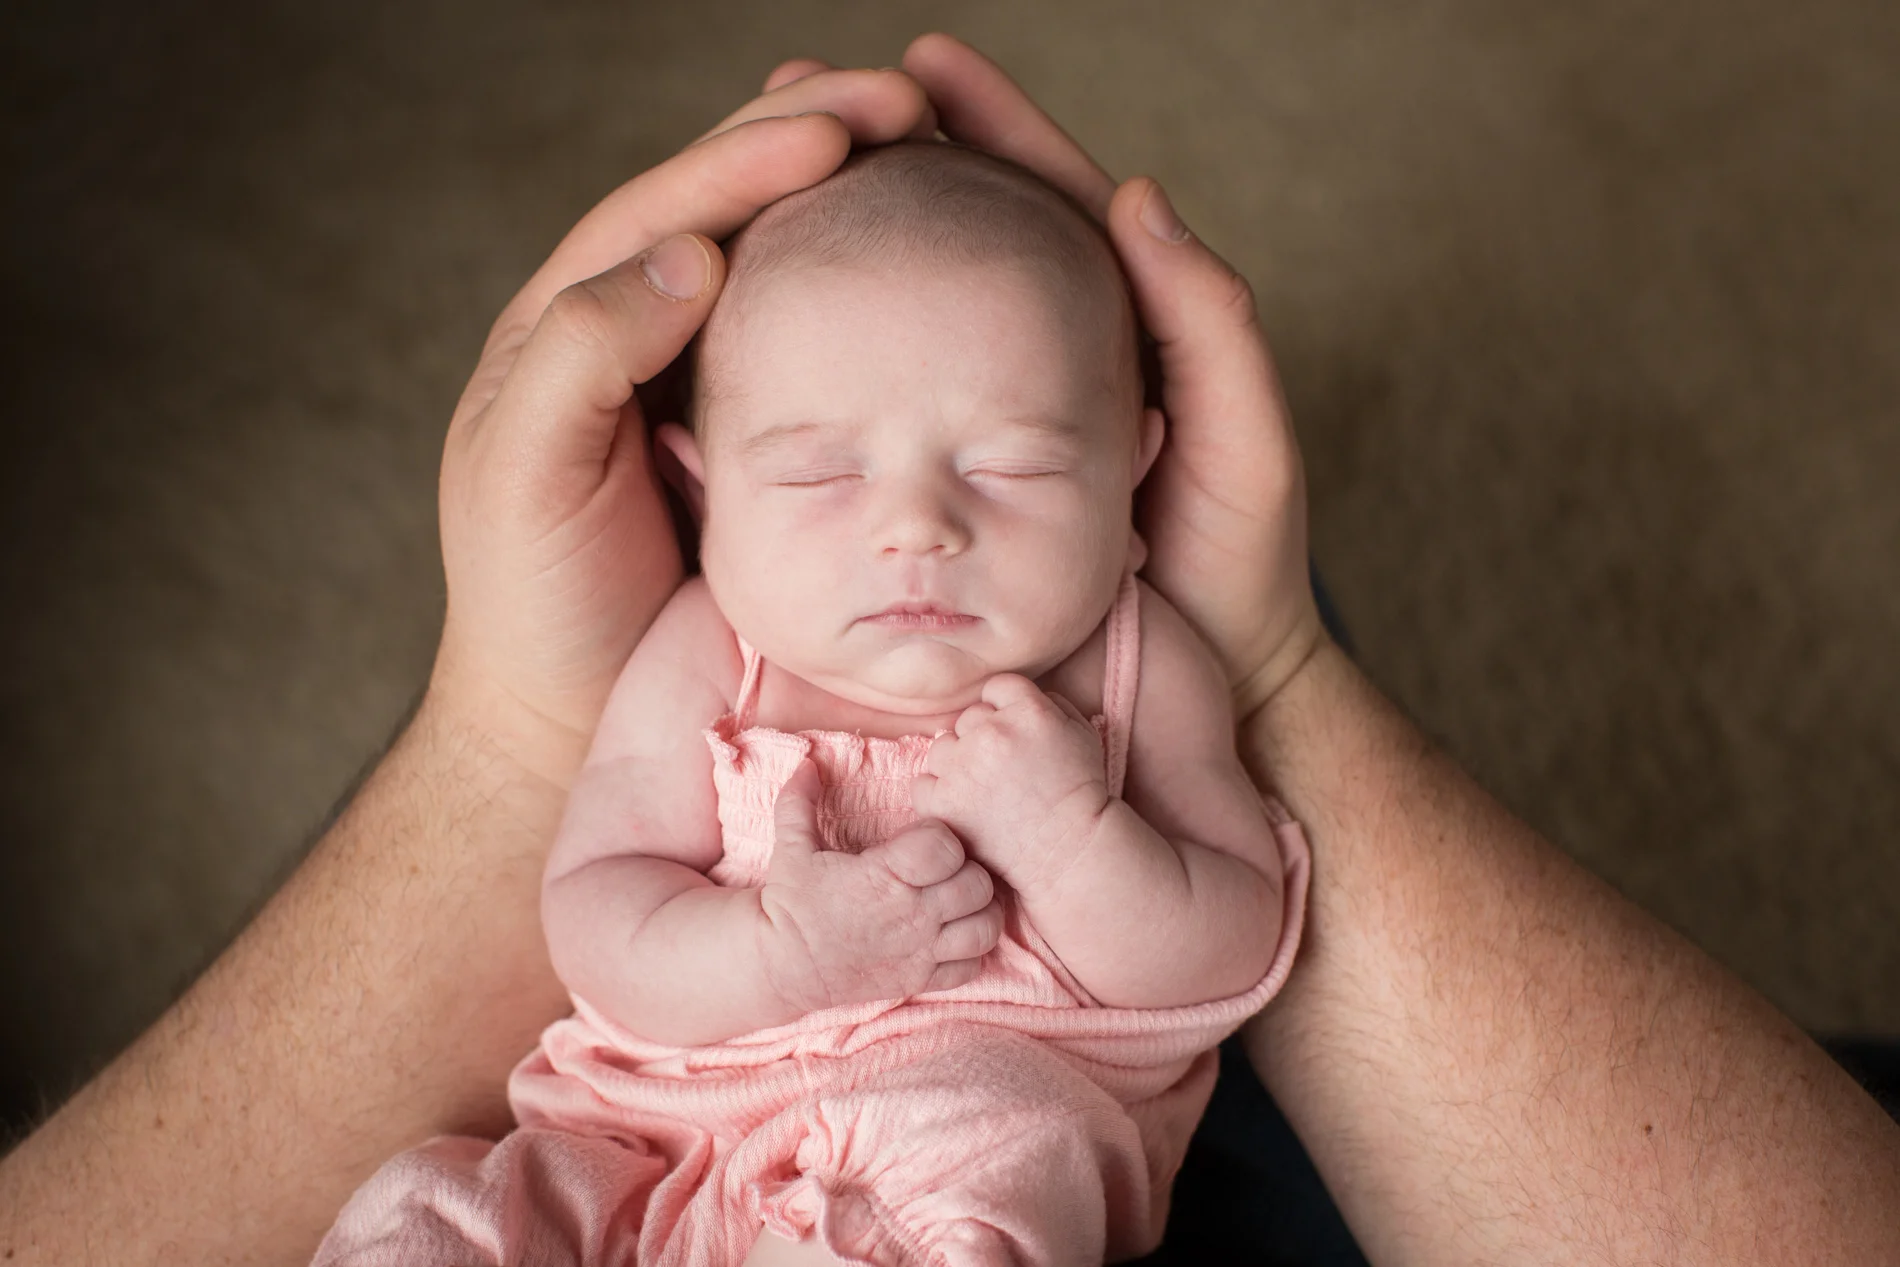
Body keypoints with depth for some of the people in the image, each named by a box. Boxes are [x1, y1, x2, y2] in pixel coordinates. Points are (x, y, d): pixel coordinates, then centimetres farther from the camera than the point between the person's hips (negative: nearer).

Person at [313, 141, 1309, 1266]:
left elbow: (1239, 956, -4)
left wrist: (1072, 834, -22)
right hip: (662, 1155, 2)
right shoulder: (709, 664, -2)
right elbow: (593, 923, -8)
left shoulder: (1138, 672, -1)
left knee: (985, 1146, -36)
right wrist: (785, 950, -28)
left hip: (1009, 1111, -1)